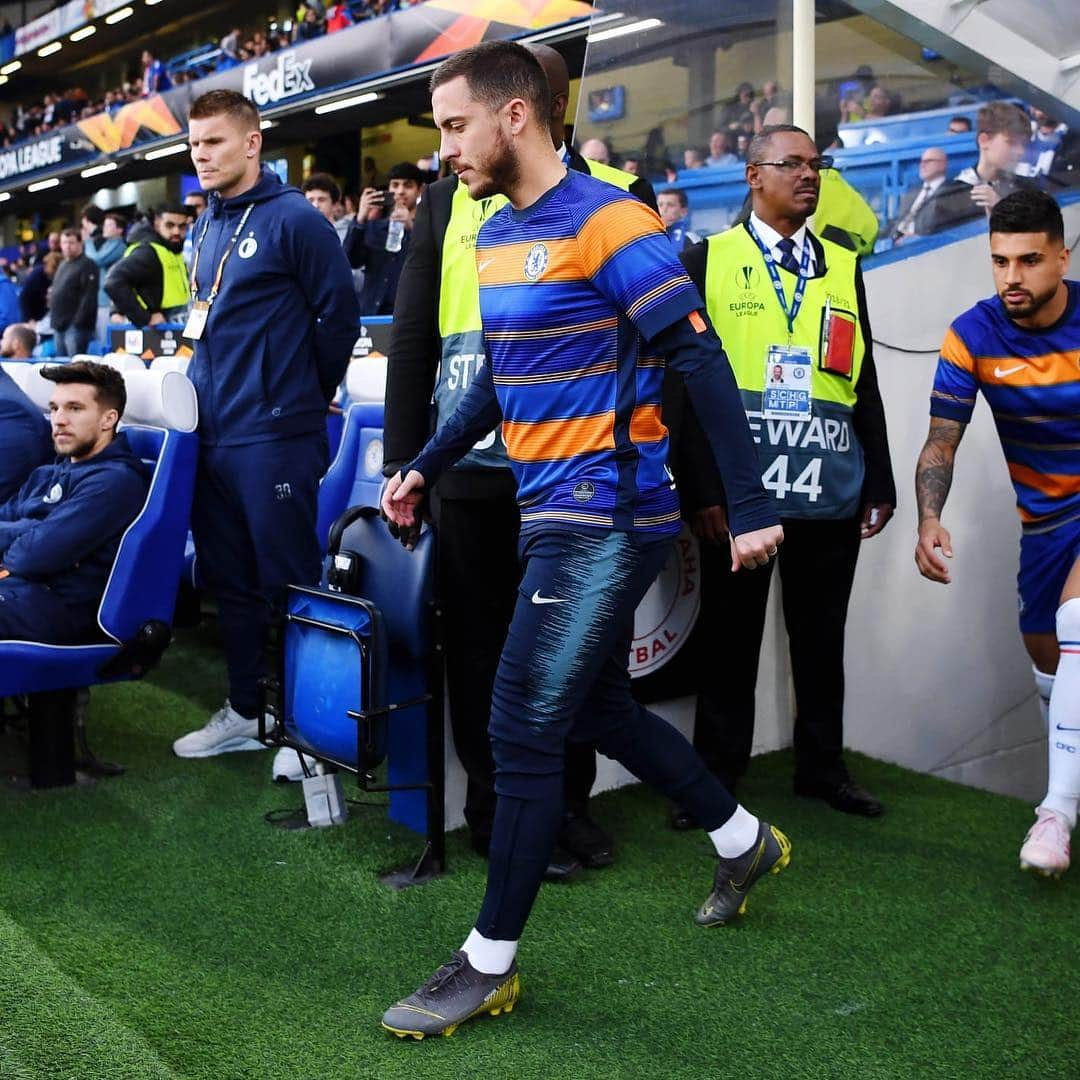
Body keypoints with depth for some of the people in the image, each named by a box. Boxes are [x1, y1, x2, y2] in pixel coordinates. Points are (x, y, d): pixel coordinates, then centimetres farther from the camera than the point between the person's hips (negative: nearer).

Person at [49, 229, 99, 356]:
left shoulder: (87, 265, -9)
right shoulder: (63, 265, 20)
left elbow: (89, 296, -17)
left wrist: (78, 321, -22)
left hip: (76, 326, -9)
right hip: (60, 325, 9)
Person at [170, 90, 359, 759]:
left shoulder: (294, 220, -9)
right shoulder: (209, 227, 14)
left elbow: (340, 315, -9)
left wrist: (308, 396, 0)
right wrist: (208, 387, 16)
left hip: (273, 436, -8)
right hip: (212, 433, 8)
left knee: (288, 580, 1)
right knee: (231, 579, 15)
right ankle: (245, 713, 28)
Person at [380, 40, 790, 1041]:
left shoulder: (606, 221, -14)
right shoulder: (494, 234, 13)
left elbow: (700, 360, -17)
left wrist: (748, 507, -19)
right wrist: (425, 467, 19)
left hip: (605, 520, -9)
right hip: (553, 515, 9)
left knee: (523, 731, -6)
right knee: (598, 707, 18)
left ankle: (489, 963, 9)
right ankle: (743, 840, 39)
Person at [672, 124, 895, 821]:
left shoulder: (843, 266, 14)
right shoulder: (707, 261, 3)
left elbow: (864, 383, 14)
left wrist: (880, 481, 9)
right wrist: (703, 487, -9)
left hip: (832, 493, 3)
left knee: (822, 638, 12)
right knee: (731, 635, 6)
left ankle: (822, 768, 27)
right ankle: (717, 775, 19)